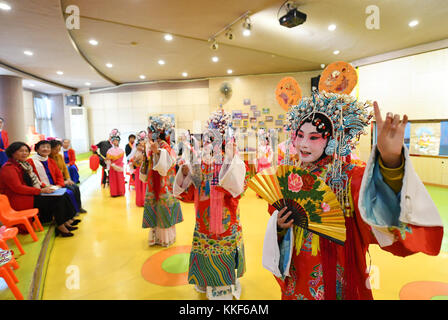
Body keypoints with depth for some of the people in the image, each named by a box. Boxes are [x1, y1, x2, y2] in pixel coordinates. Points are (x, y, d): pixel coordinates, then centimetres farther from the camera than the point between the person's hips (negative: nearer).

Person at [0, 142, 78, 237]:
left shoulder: (24, 165, 15)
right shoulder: (8, 168, -13)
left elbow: (33, 180, 21)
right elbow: (18, 188, -20)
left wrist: (44, 186, 2)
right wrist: (41, 191, -21)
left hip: (31, 194, 8)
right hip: (21, 200, -8)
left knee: (62, 196, -11)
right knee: (57, 199, -21)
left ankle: (66, 222, -8)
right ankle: (60, 226, -11)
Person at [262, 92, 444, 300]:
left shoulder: (349, 176, -16)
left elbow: (377, 196, -38)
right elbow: (277, 218, 5)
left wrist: (391, 159, -56)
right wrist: (278, 226, -17)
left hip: (337, 280, -3)